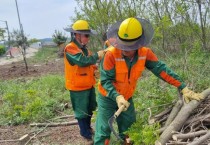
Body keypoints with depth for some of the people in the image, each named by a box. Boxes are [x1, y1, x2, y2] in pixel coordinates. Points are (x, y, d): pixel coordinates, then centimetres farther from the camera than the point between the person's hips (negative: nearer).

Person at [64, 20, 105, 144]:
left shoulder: (84, 49, 9)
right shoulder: (70, 49, -19)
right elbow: (83, 61, -34)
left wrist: (95, 70, -2)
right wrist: (97, 55, -25)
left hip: (89, 85, 9)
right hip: (78, 88, -8)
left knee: (89, 110, 22)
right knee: (82, 112, 6)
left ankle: (88, 128, 43)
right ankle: (87, 135, 21)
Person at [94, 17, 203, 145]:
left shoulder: (145, 53, -17)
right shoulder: (111, 54, -29)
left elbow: (161, 69, -14)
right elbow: (106, 80, -25)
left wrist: (184, 88, -17)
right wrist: (117, 97, -41)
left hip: (127, 98, 4)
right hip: (108, 98, -4)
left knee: (128, 131, 20)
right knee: (103, 132, 2)